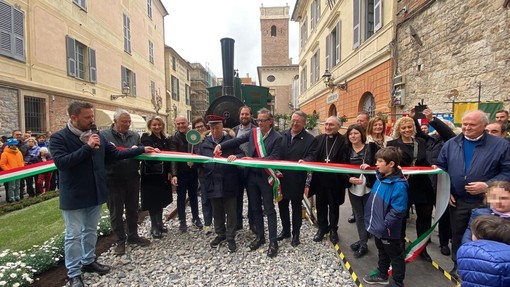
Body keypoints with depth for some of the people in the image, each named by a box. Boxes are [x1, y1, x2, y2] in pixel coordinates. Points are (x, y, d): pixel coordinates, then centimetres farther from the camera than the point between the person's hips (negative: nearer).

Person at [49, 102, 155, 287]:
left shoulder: (98, 137, 5)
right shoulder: (59, 138, -11)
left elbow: (116, 154, 8)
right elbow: (61, 162, -24)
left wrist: (141, 150, 4)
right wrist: (87, 148, -27)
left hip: (95, 194, 5)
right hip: (73, 196, -5)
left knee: (91, 231, 19)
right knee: (74, 235, 7)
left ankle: (89, 261, 38)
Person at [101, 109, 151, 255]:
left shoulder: (135, 136, 7)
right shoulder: (104, 135, -5)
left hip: (132, 179, 4)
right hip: (114, 180, -3)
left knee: (133, 210, 16)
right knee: (116, 212, 9)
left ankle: (133, 236, 33)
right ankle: (120, 241, 24)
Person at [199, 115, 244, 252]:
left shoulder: (231, 140, -4)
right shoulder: (205, 142, 8)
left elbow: (242, 155, -5)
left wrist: (235, 157, -25)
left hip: (228, 182, -3)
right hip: (212, 182, 4)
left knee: (231, 211, 7)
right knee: (217, 211, 18)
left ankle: (230, 237, 22)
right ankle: (220, 234, 37)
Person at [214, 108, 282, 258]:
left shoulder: (277, 137, -9)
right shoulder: (253, 132, 4)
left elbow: (274, 157, -15)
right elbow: (237, 140, 2)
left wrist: (255, 160, -24)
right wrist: (221, 145, -10)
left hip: (265, 177, -5)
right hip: (251, 176, 5)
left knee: (269, 210, 5)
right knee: (255, 208, 16)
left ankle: (273, 241, 18)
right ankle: (259, 236, 33)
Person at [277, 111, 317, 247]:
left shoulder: (310, 139, -5)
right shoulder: (282, 135, 7)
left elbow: (312, 156, -14)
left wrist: (304, 161, -35)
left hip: (297, 179, -4)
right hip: (281, 177, 4)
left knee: (296, 206, 11)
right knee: (282, 204, 15)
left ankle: (296, 234, 29)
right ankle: (285, 230, 35)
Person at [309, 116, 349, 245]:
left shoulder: (344, 140, -7)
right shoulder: (318, 139, 3)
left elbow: (345, 161, -10)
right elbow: (313, 157, 1)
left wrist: (346, 178, -22)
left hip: (335, 180, -2)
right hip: (320, 178, 3)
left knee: (334, 206, 15)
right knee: (320, 204, 15)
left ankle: (333, 229, 34)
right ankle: (322, 228, 34)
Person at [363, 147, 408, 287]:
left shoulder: (398, 185, -26)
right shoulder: (380, 177, 1)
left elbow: (398, 210, -28)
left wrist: (385, 224, -24)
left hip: (388, 231, -8)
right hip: (377, 226, 9)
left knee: (395, 256, 15)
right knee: (382, 253, 27)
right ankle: (382, 275, 45)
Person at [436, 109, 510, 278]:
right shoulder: (450, 144, 3)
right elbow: (441, 169, 8)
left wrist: (488, 185, -18)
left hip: (485, 202, -2)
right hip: (457, 201, 3)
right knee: (457, 235, 16)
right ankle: (458, 266, 35)